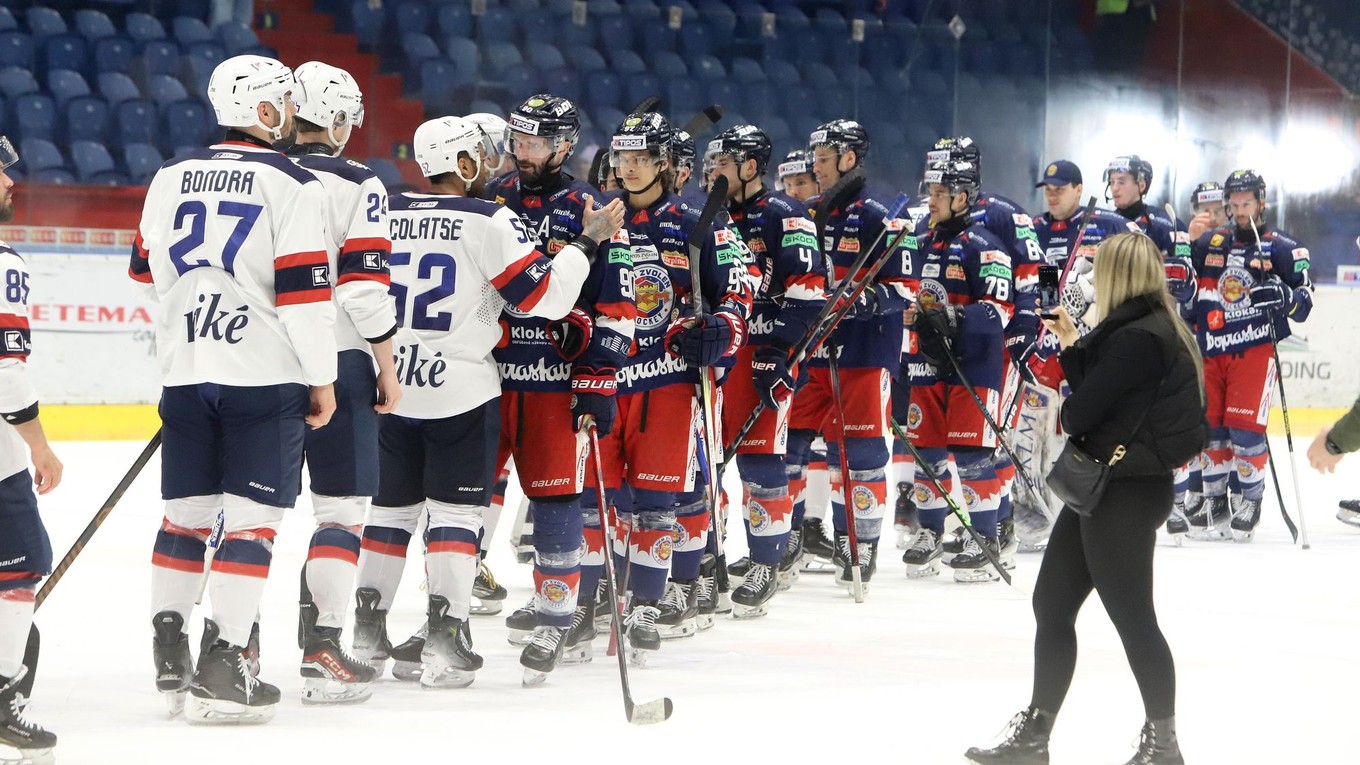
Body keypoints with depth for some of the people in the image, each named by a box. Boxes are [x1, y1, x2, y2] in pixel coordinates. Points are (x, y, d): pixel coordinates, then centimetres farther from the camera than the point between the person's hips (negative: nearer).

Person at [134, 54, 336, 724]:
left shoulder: (171, 178, 8)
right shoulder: (291, 184, -9)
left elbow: (149, 271, 19)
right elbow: (304, 289, -13)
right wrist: (322, 378, -5)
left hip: (185, 370, 6)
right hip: (265, 374, -5)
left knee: (186, 511, 13)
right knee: (251, 517, -3)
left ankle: (169, 659, 16)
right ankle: (222, 669, -7)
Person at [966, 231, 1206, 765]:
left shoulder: (1140, 338, -21)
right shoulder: (1142, 329, 11)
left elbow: (1081, 411, -20)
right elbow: (1094, 391, 14)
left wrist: (1068, 415, 1)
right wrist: (1072, 347, 17)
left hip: (1128, 492, -11)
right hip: (1104, 484, 11)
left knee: (1130, 615, -1)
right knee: (1051, 604, 13)